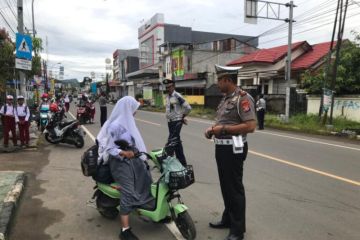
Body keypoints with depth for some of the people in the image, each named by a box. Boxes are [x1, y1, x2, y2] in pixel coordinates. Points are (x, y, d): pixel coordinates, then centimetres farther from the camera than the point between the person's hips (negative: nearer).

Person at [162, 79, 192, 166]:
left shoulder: (177, 96, -14)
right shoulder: (167, 97, 10)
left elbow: (188, 107, -15)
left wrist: (182, 117, -3)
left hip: (177, 122, -8)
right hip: (170, 122, 8)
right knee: (176, 141, 13)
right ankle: (182, 161, 22)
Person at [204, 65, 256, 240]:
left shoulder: (243, 98, -16)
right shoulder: (225, 98, 13)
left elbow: (250, 126, -24)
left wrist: (223, 129, -22)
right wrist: (212, 129, 2)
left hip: (233, 148, -9)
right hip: (221, 147, 9)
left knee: (234, 188, 1)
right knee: (225, 185, 19)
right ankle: (228, 219, 37)